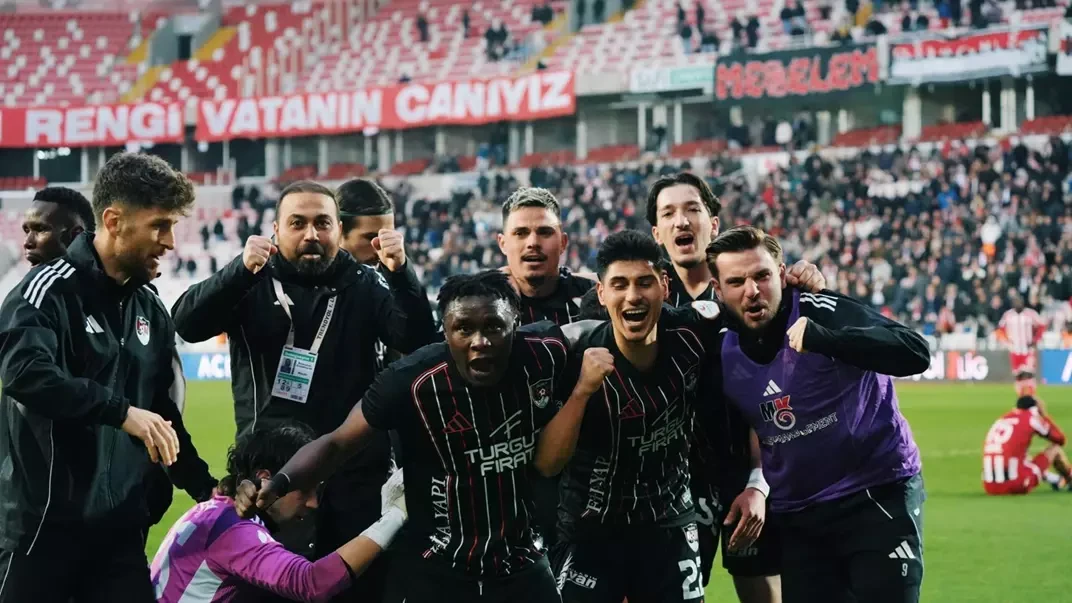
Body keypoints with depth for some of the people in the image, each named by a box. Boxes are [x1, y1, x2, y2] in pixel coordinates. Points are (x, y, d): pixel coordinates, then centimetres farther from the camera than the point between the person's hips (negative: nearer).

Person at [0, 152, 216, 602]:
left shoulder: (150, 308, 13)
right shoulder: (50, 291, -10)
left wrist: (203, 486, 18)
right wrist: (122, 411, -30)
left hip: (122, 523, 7)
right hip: (45, 522, -7)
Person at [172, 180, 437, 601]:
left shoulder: (364, 286, 5)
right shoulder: (251, 283, 2)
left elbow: (418, 341, -8)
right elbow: (188, 324, -13)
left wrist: (400, 273, -27)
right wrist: (241, 269, -29)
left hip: (357, 472, 1)